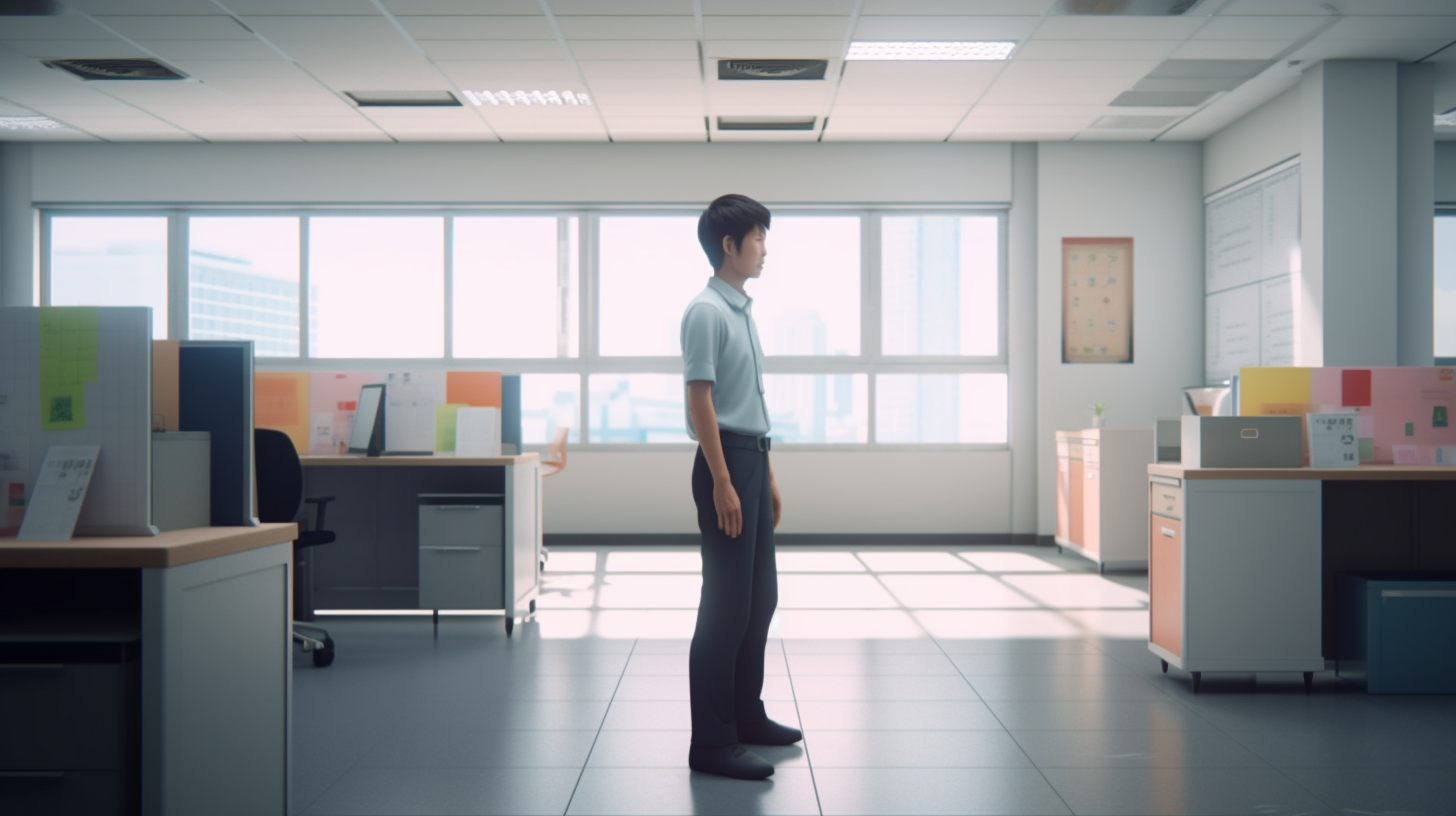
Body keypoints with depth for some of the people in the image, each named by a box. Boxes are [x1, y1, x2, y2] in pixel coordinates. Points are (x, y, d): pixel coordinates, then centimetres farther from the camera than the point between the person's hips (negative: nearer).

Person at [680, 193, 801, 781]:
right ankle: (711, 742, 1)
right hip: (725, 461, -10)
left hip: (753, 458, 10)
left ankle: (746, 714, 28)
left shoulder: (743, 312, 16)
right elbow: (700, 400, -18)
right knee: (727, 604, -6)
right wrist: (723, 483, -21)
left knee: (760, 597, 15)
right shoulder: (706, 312, -13)